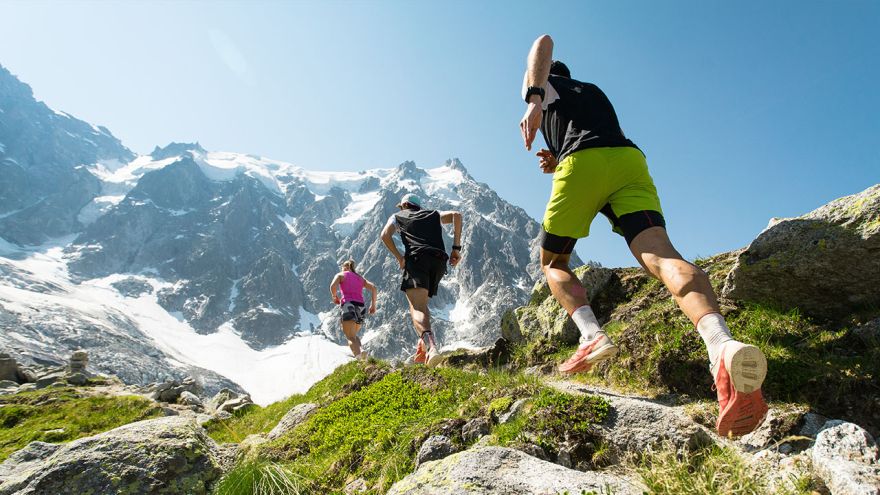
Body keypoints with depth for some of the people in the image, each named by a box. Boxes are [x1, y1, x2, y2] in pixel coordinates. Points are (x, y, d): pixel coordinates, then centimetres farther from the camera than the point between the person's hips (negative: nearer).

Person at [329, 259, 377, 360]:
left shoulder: (340, 275, 14)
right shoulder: (360, 278, 25)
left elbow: (333, 286, -7)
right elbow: (373, 288, 10)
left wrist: (335, 297, 10)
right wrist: (373, 304, 12)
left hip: (349, 306, -5)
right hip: (361, 307, 5)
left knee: (350, 337, -10)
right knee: (354, 335, 21)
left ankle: (359, 353, -38)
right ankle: (359, 350, -8)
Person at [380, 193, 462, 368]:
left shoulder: (397, 216, 26)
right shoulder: (433, 214, 32)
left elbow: (385, 235, 5)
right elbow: (456, 215, 13)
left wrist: (399, 258, 7)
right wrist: (456, 247, 10)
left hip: (417, 258, -4)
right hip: (439, 261, 4)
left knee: (417, 308, -16)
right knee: (421, 304, 21)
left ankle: (431, 345, -43)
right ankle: (423, 347, 7)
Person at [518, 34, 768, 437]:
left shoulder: (541, 85, 28)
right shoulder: (595, 91, 43)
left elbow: (544, 42, 5)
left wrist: (533, 101, -12)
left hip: (582, 163, -4)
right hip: (630, 159, 4)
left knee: (552, 261, 12)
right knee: (659, 254, -18)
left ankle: (592, 336, -13)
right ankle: (721, 344, -46)